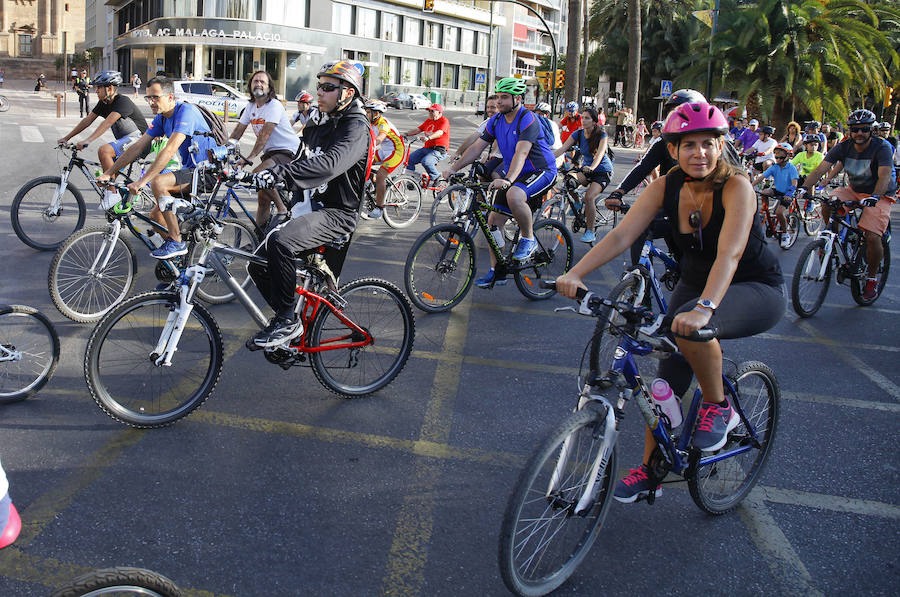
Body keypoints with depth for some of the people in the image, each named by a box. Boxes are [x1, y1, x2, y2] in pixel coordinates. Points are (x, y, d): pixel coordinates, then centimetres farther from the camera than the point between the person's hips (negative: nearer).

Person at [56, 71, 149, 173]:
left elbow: (108, 123, -31)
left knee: (103, 151, -27)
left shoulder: (122, 101, -20)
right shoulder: (103, 103, 8)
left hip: (137, 139, -9)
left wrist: (87, 141, -39)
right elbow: (87, 120, 9)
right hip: (124, 140, 9)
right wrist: (66, 137, 4)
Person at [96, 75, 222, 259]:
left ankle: (176, 242, -20)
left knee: (158, 182, -28)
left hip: (207, 173, -9)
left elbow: (169, 151, -30)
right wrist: (108, 173, 4)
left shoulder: (186, 111, -20)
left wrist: (142, 181, -33)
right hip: (191, 170, 9)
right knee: (156, 215, 3)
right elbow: (137, 147, 9)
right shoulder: (161, 119, 9)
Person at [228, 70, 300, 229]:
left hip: (288, 152, -8)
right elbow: (238, 131, 10)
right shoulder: (251, 107, 10)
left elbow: (265, 134, -24)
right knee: (262, 198, 4)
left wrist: (249, 157, -31)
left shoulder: (274, 105, -14)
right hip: (269, 152, 8)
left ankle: (283, 210, -16)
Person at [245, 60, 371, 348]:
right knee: (259, 264, 0)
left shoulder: (356, 128, -15)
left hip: (336, 213, -9)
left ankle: (287, 321, -18)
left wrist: (280, 172, -44)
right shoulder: (316, 123, 14)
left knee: (279, 241, -33)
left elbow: (330, 163, -35)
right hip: (308, 207, 9)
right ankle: (289, 324, 17)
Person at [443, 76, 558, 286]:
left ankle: (528, 239, -14)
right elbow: (477, 147, 3)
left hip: (541, 171, -8)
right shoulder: (496, 121, 2)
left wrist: (507, 180, -47)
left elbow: (521, 153, -33)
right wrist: (454, 169, -6)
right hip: (511, 174, 8)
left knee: (514, 196, -38)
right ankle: (496, 271, 10)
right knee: (494, 219, -1)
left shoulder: (528, 120, -20)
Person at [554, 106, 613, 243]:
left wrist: (592, 167, -52)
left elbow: (600, 153, -33)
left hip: (602, 171, -5)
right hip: (587, 169, 5)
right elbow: (562, 149, -14)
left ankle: (590, 232, -16)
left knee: (589, 196, -27)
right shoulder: (578, 134, -4)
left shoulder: (602, 135, -16)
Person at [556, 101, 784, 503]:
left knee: (690, 327, -35)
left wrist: (703, 308, -54)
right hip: (695, 284, 5)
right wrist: (575, 273, -36)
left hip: (756, 290, -5)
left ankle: (719, 407, -10)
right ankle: (650, 470, 16)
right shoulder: (666, 187, -11)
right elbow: (620, 235, -20)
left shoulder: (736, 187, -24)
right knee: (667, 377, -3)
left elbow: (729, 254, -38)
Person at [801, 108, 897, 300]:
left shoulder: (882, 147, -20)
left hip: (879, 196, -4)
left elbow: (885, 176, -34)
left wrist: (875, 196, -53)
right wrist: (805, 187, -36)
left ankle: (872, 277, 2)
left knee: (872, 237, -22)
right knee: (827, 203, -26)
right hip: (853, 191, 4)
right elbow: (821, 169, -19)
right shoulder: (844, 147, -9)